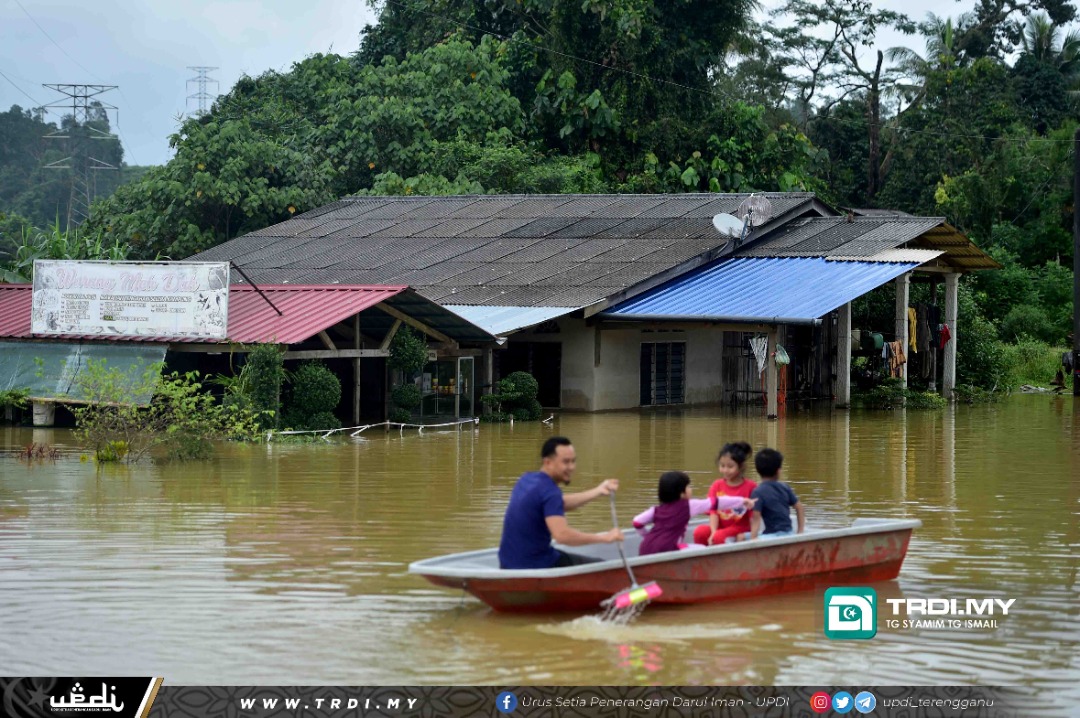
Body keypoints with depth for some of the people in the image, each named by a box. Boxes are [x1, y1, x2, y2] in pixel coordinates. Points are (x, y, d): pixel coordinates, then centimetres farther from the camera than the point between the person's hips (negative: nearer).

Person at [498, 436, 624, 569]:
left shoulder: (526, 480, 8)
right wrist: (604, 537, -26)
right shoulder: (549, 491, -20)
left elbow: (561, 504, 21)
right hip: (536, 566, -9)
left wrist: (598, 491, 15)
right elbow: (562, 535, -33)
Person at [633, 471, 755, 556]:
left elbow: (637, 521, 11)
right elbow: (715, 502, 12)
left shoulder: (657, 509, 17)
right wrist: (742, 501, 18)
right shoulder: (688, 506, 4)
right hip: (666, 549, -7)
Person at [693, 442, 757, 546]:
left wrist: (747, 535, -18)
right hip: (720, 528, 4)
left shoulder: (750, 486, -5)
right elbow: (713, 511, -4)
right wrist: (713, 532, -20)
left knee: (719, 537, -35)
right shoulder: (717, 485, 4)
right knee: (700, 531, -27)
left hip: (740, 530, -3)